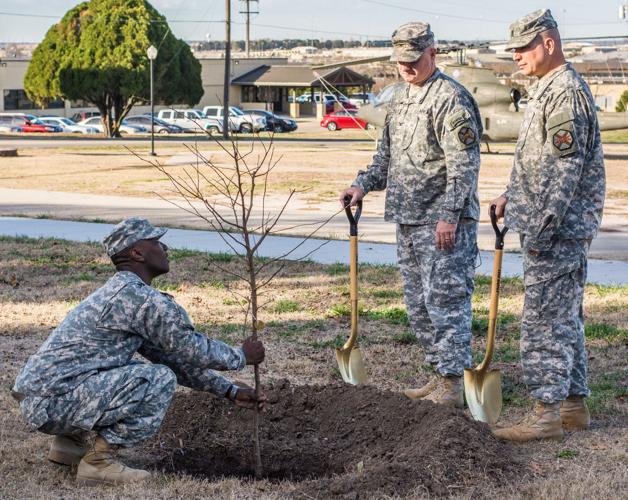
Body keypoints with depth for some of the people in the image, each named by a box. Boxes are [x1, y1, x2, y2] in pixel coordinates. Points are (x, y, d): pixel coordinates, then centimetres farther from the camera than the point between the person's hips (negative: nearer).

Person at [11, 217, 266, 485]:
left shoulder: (117, 292, 20)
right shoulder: (142, 298, -13)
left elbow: (174, 356, 24)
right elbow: (193, 350, -7)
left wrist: (230, 391, 23)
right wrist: (241, 356, 12)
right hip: (53, 401, -10)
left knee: (136, 372, 24)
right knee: (160, 379, -13)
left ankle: (70, 440, 17)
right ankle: (98, 461, -9)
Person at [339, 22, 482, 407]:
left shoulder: (451, 99, -12)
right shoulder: (400, 98, 16)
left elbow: (464, 165, -18)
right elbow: (387, 155, 26)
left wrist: (449, 216, -23)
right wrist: (364, 184, 11)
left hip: (443, 221, -9)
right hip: (407, 218, 9)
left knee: (444, 299, -9)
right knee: (418, 303, 13)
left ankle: (453, 383, -4)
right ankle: (440, 374, 23)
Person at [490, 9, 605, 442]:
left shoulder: (566, 91, -16)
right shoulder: (546, 89, 17)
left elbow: (565, 169, -22)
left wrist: (541, 229, -22)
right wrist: (511, 196, 20)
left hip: (558, 229, -11)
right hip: (561, 228, 11)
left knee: (543, 321, -7)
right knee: (566, 317, 14)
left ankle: (547, 414, -3)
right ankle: (575, 404, 22)